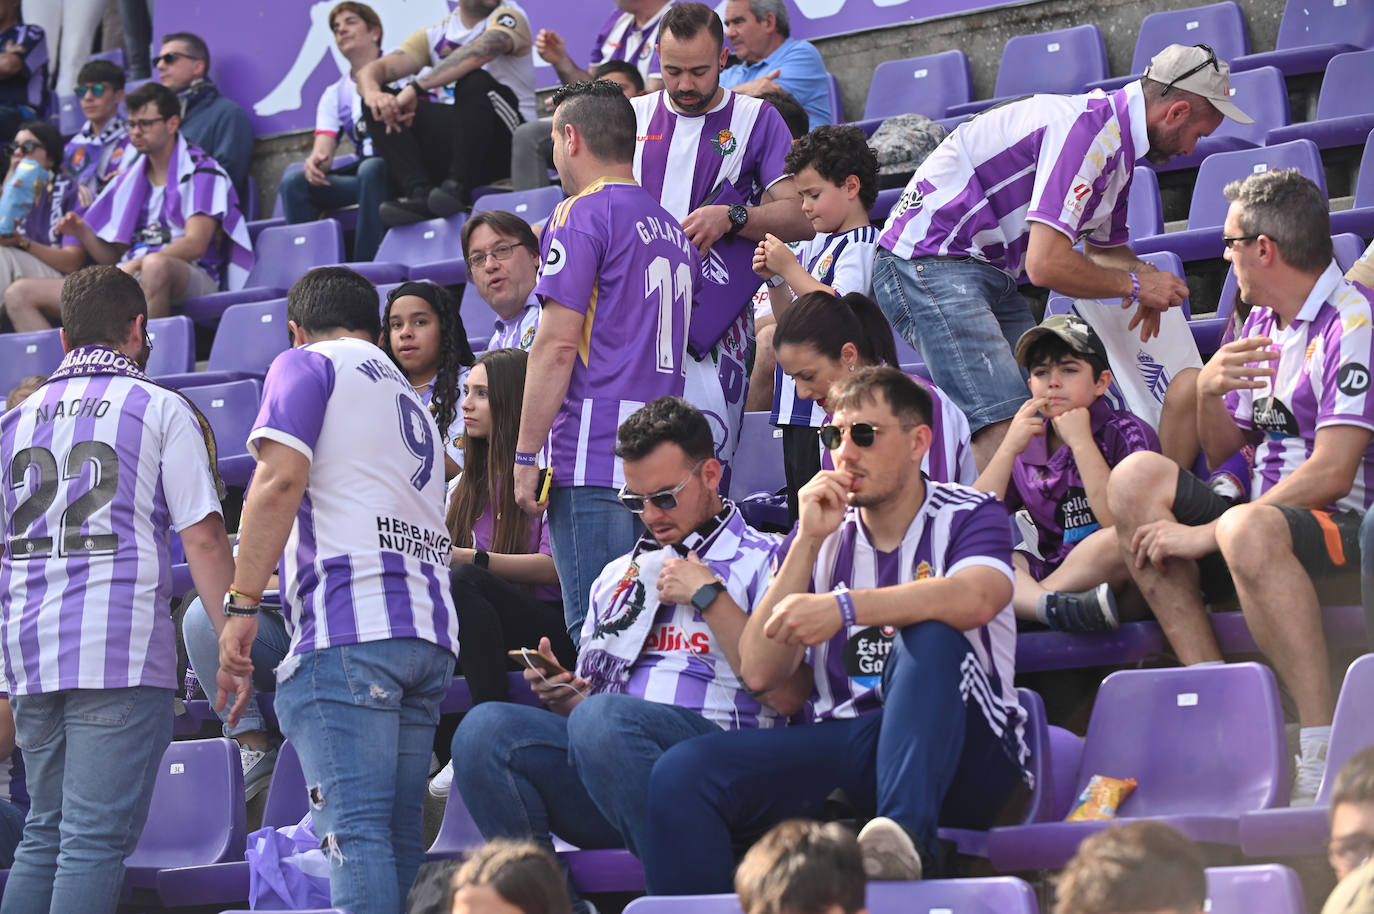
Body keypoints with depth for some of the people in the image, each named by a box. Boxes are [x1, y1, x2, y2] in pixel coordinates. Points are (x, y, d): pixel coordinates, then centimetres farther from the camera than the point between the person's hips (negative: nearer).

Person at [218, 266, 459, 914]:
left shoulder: (306, 365, 7)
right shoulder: (409, 398, 31)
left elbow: (280, 480, -8)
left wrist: (241, 604, -10)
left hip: (348, 627, -7)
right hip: (431, 632, 7)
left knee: (354, 830, -16)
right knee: (399, 839, 5)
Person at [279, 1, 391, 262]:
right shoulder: (335, 95, 16)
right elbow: (324, 148, 5)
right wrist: (316, 161, -22)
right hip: (360, 171, 5)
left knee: (371, 169, -37)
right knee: (294, 182, -15)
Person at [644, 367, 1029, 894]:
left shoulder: (969, 516, 4)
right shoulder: (820, 536, 14)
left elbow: (975, 599, -23)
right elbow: (760, 675, 1)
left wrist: (844, 608, -32)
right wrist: (809, 541, -5)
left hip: (955, 761, -3)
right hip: (839, 748, 3)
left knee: (931, 636, -34)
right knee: (681, 775, -21)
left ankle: (907, 835, -48)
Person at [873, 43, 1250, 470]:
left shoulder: (1114, 141, 13)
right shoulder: (1089, 131, -20)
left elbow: (1106, 248, 31)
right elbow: (1046, 265, -26)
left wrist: (1150, 281, 8)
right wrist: (1134, 285, -10)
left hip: (987, 272, 11)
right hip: (928, 266, -11)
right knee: (1006, 432, -20)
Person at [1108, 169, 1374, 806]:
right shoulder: (1262, 323, 17)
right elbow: (1219, 451, 21)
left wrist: (1206, 535, -19)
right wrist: (1208, 390, -3)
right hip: (1269, 516, 9)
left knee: (1247, 527, -39)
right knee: (1138, 475, -10)